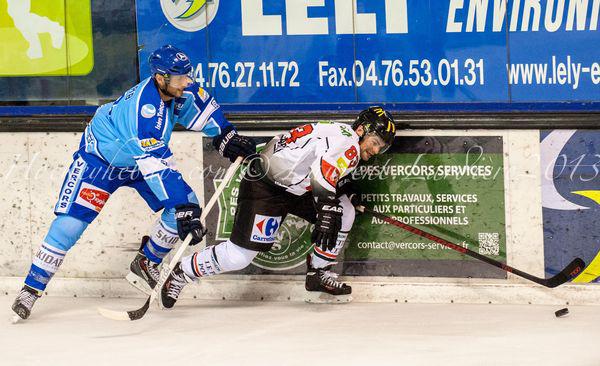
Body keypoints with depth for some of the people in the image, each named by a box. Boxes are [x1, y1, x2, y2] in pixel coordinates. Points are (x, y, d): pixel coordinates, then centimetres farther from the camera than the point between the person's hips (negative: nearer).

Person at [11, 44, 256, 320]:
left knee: (188, 206, -6)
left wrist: (225, 135, -7)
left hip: (146, 155, 7)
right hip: (100, 158, -7)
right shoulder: (143, 110, -42)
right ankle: (32, 288, -2)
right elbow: (157, 169, -43)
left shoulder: (179, 88, -21)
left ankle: (145, 266, 12)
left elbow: (202, 106, 3)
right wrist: (182, 208, -45)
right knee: (70, 223, -15)